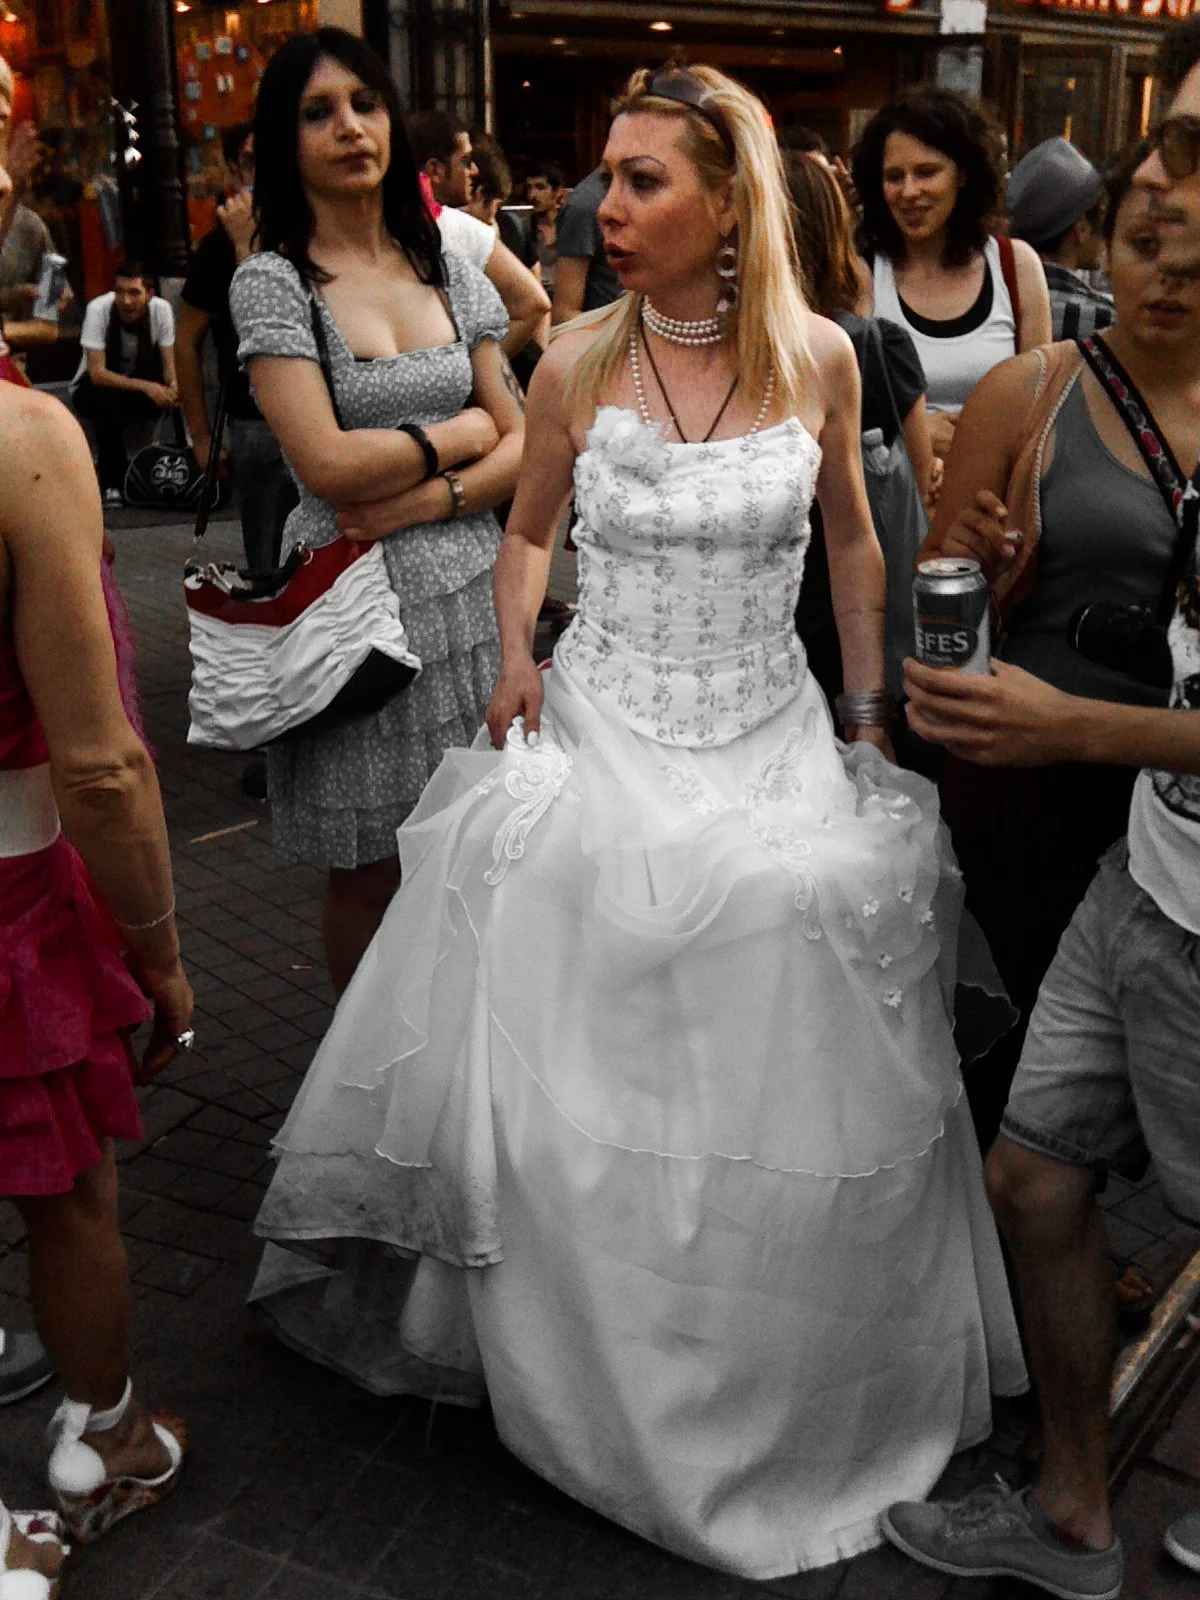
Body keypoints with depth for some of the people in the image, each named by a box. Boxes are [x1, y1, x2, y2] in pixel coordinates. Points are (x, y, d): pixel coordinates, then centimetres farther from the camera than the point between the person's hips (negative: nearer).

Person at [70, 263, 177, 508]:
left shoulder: (161, 309, -19)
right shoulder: (98, 309, -27)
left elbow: (169, 363, -13)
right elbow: (97, 373, -31)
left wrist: (174, 386, -38)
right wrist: (146, 387, -45)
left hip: (141, 381, 3)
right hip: (95, 385, -3)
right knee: (109, 400, -37)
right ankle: (112, 482, -21)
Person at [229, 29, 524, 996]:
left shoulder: (452, 274, 10)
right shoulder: (273, 283, -4)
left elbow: (523, 447, 6)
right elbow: (327, 463, -15)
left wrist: (429, 498, -11)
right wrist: (461, 431, -4)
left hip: (470, 589, 4)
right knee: (372, 873, 6)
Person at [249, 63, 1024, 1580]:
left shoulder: (818, 356, -3)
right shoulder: (574, 368, -4)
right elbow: (526, 534, 11)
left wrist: (871, 707, 9)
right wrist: (516, 654, -5)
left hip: (776, 750, 1)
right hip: (599, 748, 0)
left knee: (779, 1096, 8)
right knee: (578, 1093, 5)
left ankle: (784, 1398, 36)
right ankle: (601, 1382, 33)